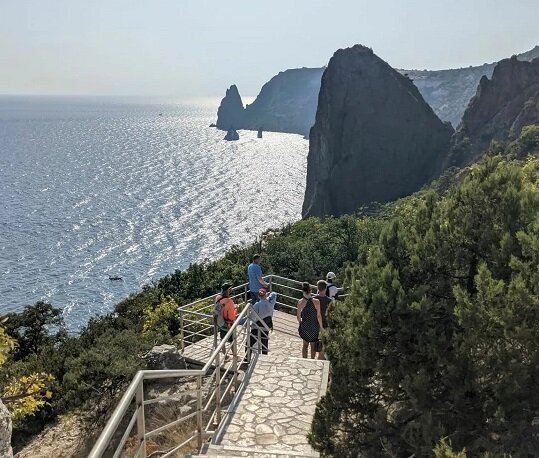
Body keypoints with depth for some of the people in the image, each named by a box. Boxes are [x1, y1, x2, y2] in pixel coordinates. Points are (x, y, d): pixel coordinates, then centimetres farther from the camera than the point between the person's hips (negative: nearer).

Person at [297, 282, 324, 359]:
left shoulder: (300, 302, -15)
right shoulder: (316, 301, -18)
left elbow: (298, 316, -5)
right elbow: (319, 316, -12)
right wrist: (321, 326, 3)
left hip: (304, 326, 1)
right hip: (314, 326, -1)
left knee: (305, 344, 21)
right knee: (313, 345, 18)